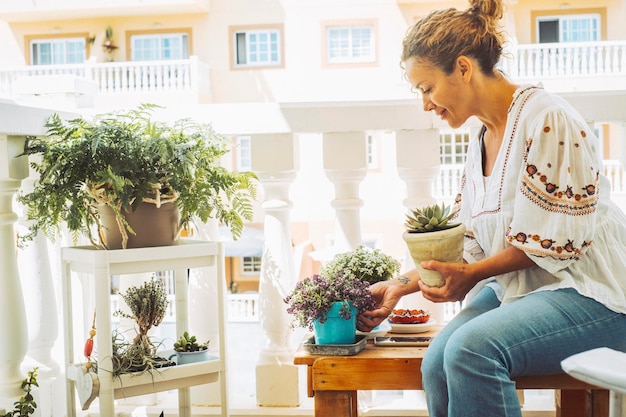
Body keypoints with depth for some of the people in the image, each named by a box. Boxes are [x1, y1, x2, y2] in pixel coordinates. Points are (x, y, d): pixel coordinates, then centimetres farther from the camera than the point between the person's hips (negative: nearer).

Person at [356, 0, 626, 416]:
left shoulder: (546, 119, -15)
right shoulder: (482, 143, 12)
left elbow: (549, 244, -17)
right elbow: (465, 244, 12)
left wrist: (470, 275, -17)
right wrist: (400, 286, 5)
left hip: (591, 292, -7)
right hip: (520, 287, 7)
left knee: (472, 347, -31)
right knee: (437, 363, -19)